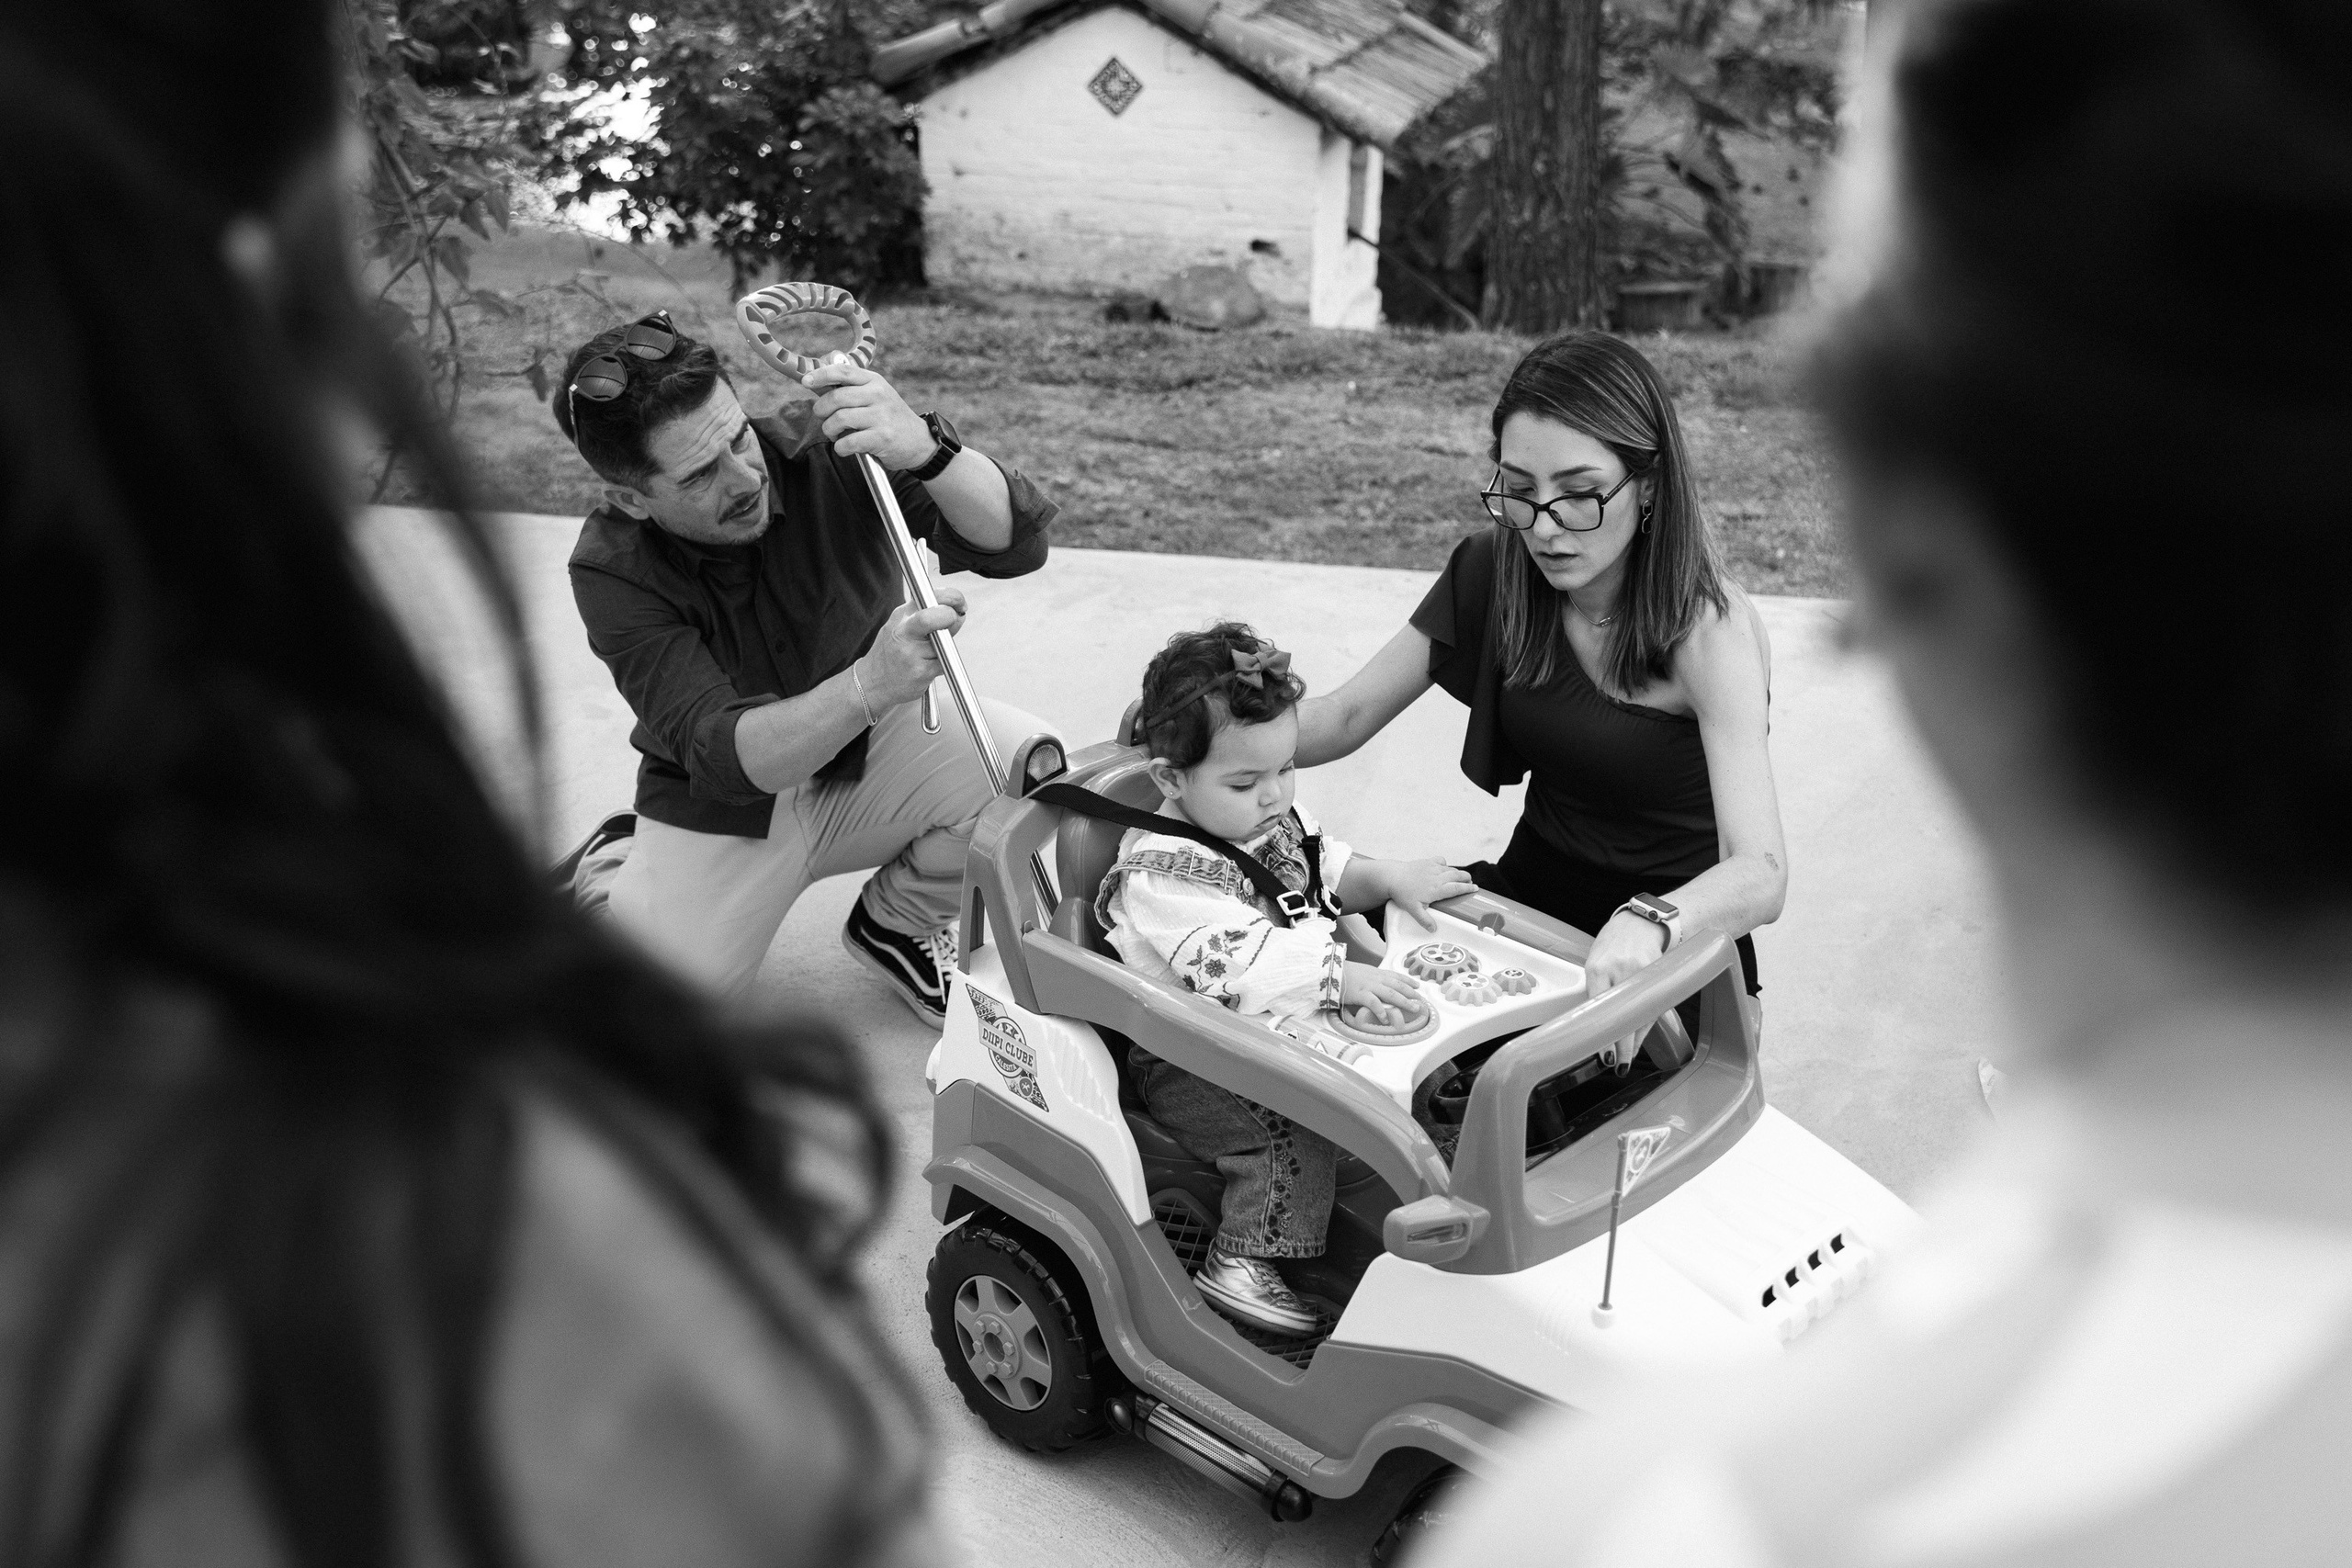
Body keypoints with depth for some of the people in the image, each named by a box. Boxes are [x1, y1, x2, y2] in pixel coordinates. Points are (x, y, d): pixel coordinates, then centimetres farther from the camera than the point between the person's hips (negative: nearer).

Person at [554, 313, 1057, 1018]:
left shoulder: (825, 447, -22)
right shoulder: (611, 572, -24)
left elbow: (1017, 542, -28)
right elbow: (726, 754, -34)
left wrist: (926, 451, -50)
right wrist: (869, 686, -53)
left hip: (870, 749, 2)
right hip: (725, 804, -1)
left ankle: (895, 923, 4)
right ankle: (615, 871, 17)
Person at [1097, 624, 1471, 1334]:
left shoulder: (1277, 818, 6)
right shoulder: (1157, 876, -24)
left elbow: (1329, 871, 22)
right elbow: (1243, 967, -34)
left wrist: (1389, 878, 4)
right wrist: (1341, 978, -39)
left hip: (1291, 1022, 9)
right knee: (1292, 1125, -29)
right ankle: (1236, 1264, -17)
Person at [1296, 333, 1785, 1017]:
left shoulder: (1709, 631, -20)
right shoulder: (1494, 576, -5)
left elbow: (1760, 875, -30)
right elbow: (1345, 716, 1)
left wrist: (1648, 924, -52)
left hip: (1667, 961, -4)